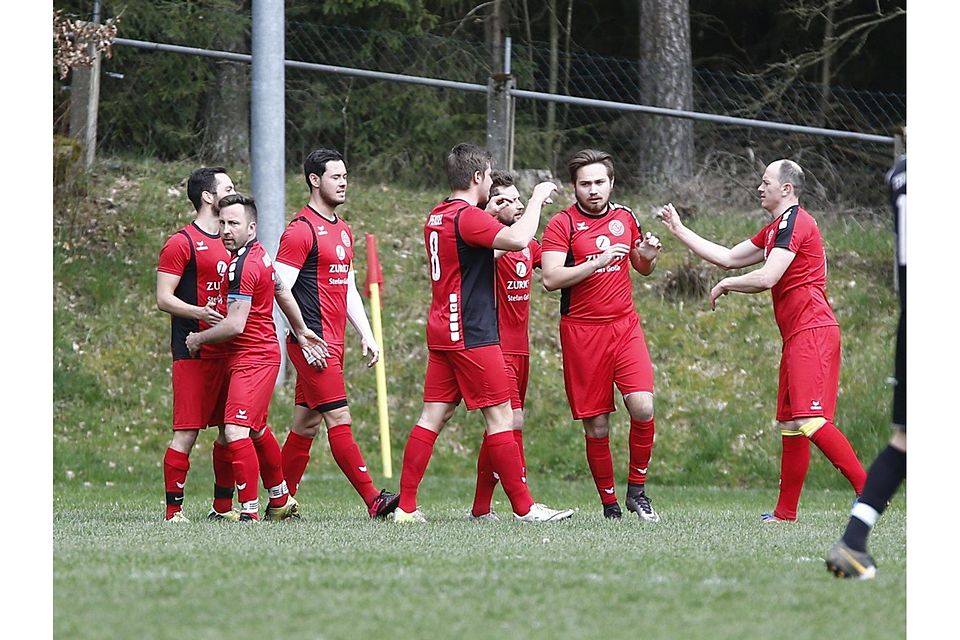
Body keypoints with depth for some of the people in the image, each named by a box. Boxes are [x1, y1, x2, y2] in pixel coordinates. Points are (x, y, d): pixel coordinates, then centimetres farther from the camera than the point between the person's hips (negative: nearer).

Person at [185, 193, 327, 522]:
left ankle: (250, 511, -20)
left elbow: (235, 325, -22)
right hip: (263, 354, 11)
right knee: (257, 430, 22)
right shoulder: (257, 255, 11)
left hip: (253, 358, -11)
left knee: (235, 431, -18)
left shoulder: (243, 266, -20)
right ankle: (281, 502, 36)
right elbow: (283, 292, 24)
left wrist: (198, 338, -7)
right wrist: (301, 331, 35)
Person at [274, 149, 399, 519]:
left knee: (307, 422, 10)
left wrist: (366, 335, 16)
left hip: (333, 343, 9)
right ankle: (373, 501, -14)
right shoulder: (301, 230, -10)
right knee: (339, 419, -10)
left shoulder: (343, 230, 18)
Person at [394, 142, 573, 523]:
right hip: (471, 334, -9)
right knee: (500, 417, -5)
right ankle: (524, 507, -2)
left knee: (434, 417, 7)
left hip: (442, 331, 9)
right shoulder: (468, 217, -14)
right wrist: (537, 199, -15)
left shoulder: (437, 217, 14)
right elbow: (518, 239, -29)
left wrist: (492, 214, 26)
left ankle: (406, 507, 3)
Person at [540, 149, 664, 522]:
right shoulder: (562, 224, -5)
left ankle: (637, 490, 2)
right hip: (582, 331, -3)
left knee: (642, 407, -14)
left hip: (625, 325, 3)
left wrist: (648, 257, 1)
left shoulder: (625, 218, 10)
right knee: (596, 425, -1)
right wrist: (599, 261, -22)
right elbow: (550, 279, -16)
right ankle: (609, 504, 9)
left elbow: (641, 268, 25)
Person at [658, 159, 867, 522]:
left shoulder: (794, 222, -9)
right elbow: (727, 258, 27)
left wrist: (726, 285, -1)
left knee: (809, 421, -20)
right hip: (797, 338, 11)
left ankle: (867, 489, -24)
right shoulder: (774, 230, 23)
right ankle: (785, 512, 12)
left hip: (812, 332, -11)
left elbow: (767, 278, -18)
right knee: (790, 424, 10)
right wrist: (678, 230, 27)